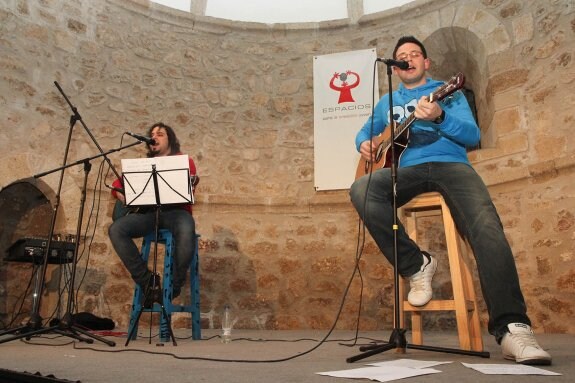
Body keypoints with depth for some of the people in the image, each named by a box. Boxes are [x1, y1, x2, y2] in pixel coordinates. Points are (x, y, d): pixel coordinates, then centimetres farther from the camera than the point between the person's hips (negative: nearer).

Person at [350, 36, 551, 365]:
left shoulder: (448, 92, 17)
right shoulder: (387, 102, 28)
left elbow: (473, 135, 4)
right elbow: (364, 131, 32)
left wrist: (440, 117, -18)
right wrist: (364, 143, 6)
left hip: (450, 164, -2)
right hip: (406, 169, 2)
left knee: (487, 228, -31)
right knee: (361, 190, -31)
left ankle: (511, 328, -31)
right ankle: (417, 266, -19)